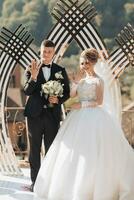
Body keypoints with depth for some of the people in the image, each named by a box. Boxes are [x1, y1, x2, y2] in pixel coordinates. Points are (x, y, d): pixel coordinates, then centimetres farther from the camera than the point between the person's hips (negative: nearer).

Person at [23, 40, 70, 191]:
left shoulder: (60, 71, 5)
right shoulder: (31, 69, 0)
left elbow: (67, 92, 7)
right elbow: (27, 91, -9)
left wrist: (58, 99, -13)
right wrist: (33, 76, -25)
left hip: (53, 115, 1)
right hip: (35, 114, -1)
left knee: (51, 149, 5)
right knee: (34, 149, 5)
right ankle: (35, 181, 11)